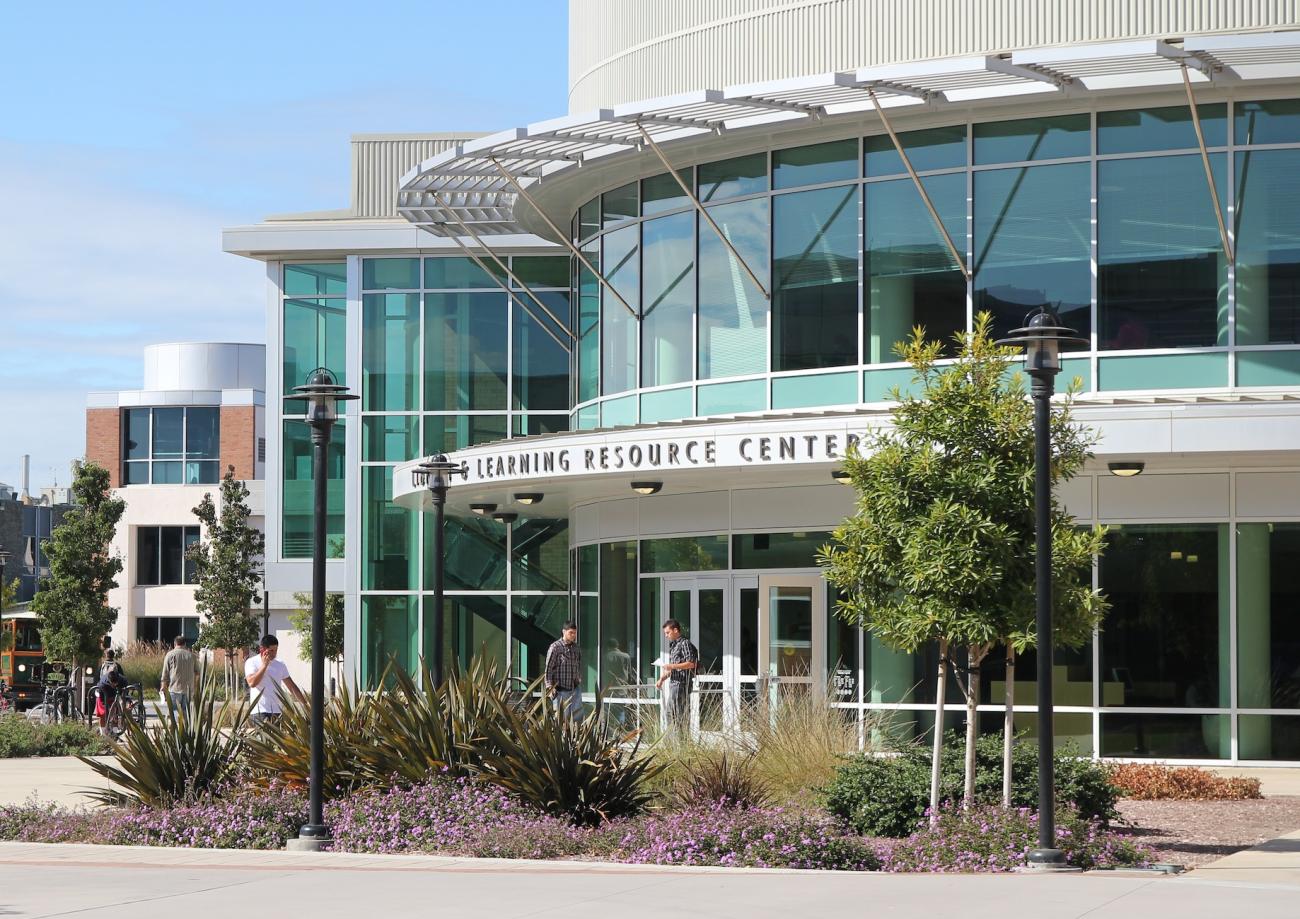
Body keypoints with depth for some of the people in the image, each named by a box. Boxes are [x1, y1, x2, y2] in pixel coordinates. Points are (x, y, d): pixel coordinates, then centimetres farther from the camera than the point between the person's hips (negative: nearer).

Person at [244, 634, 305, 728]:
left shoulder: (280, 665, 12)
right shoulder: (251, 663, -1)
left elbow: (292, 686, 17)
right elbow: (252, 683, -17)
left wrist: (306, 704, 13)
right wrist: (264, 665, -14)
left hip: (278, 710, 5)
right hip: (260, 711, -5)